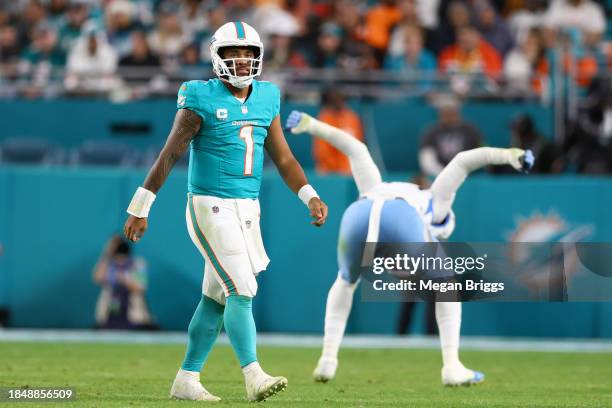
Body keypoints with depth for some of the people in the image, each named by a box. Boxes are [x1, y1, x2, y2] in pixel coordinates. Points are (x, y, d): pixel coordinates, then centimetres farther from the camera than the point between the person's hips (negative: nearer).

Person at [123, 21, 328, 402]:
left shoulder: (266, 100, 8)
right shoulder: (202, 100, -10)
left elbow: (284, 159, 12)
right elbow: (169, 156, -9)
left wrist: (311, 197, -2)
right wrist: (140, 209, -9)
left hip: (246, 210, 7)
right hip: (210, 208, -7)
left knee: (216, 298, 10)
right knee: (242, 290, -16)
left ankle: (186, 381, 18)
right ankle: (255, 378, -20)